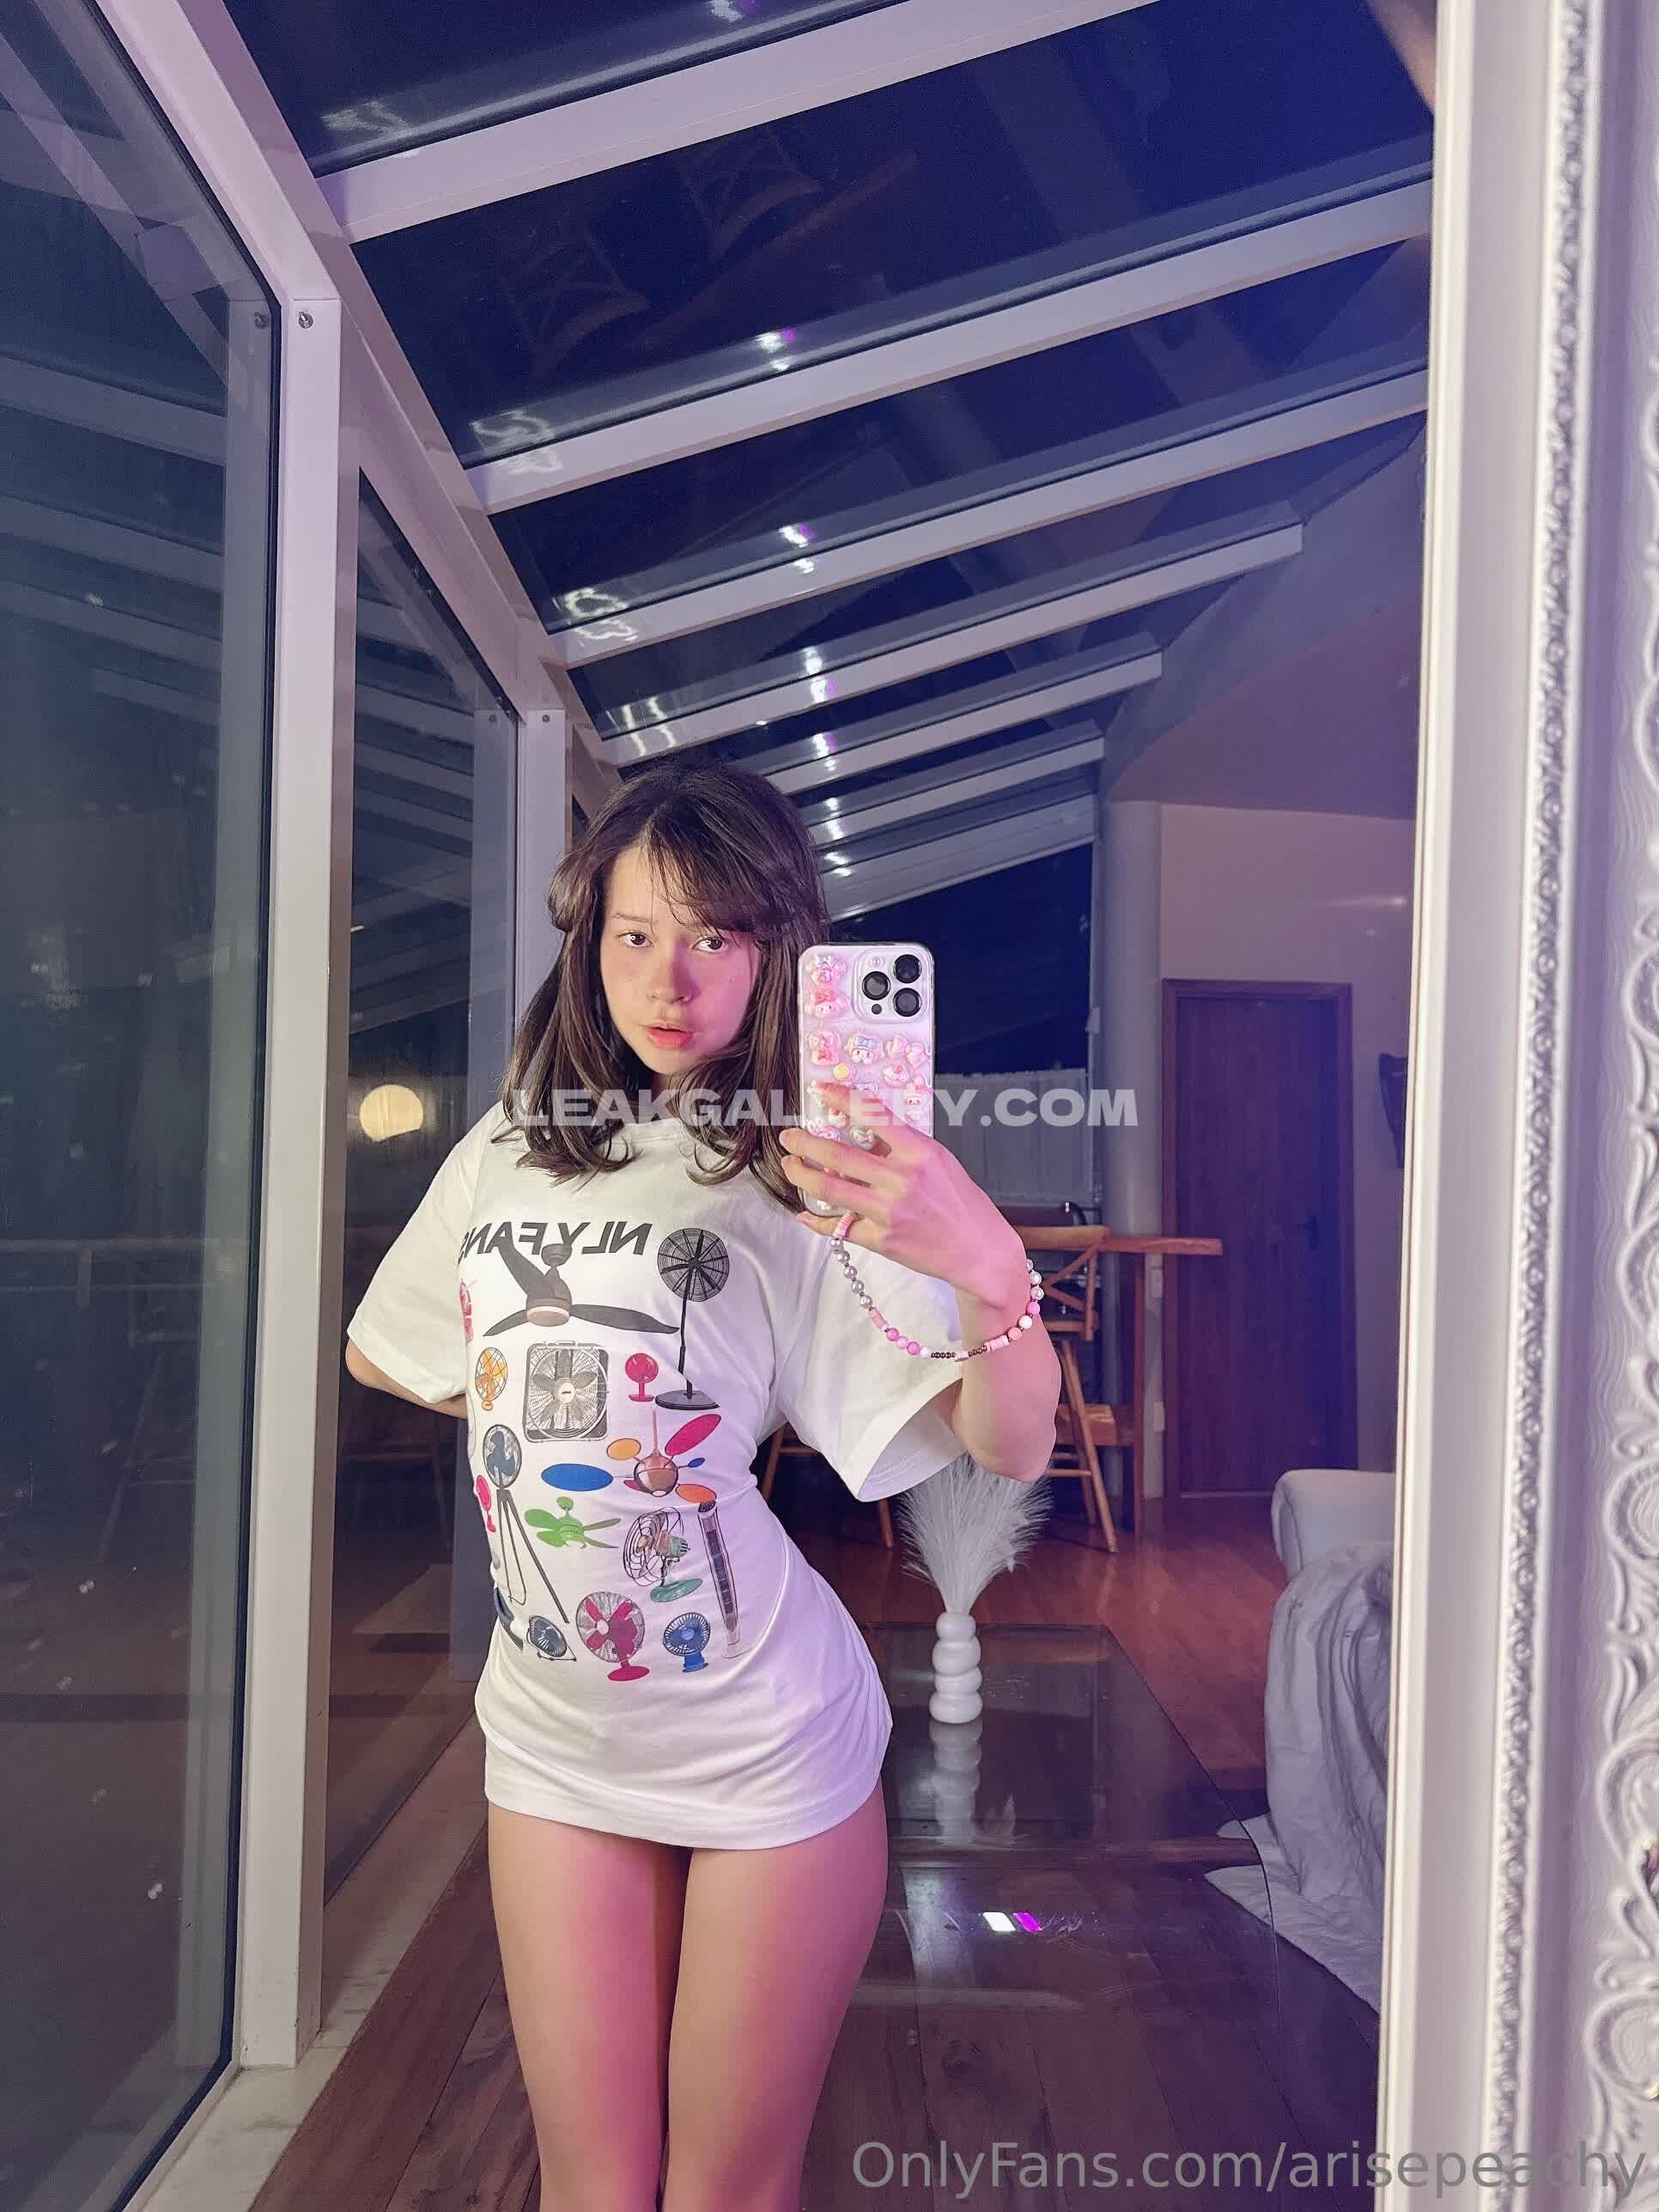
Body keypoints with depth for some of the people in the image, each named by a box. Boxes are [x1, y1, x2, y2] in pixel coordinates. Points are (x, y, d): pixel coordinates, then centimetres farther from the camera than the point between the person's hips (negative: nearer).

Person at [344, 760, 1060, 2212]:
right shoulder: (510, 1152, 2)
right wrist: (538, 1403, 2)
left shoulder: (807, 1175, -13)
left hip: (768, 1748, -3)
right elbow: (380, 1352, 17)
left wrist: (990, 1265, -40)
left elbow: (1007, 1446, -21)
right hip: (555, 1735, 4)